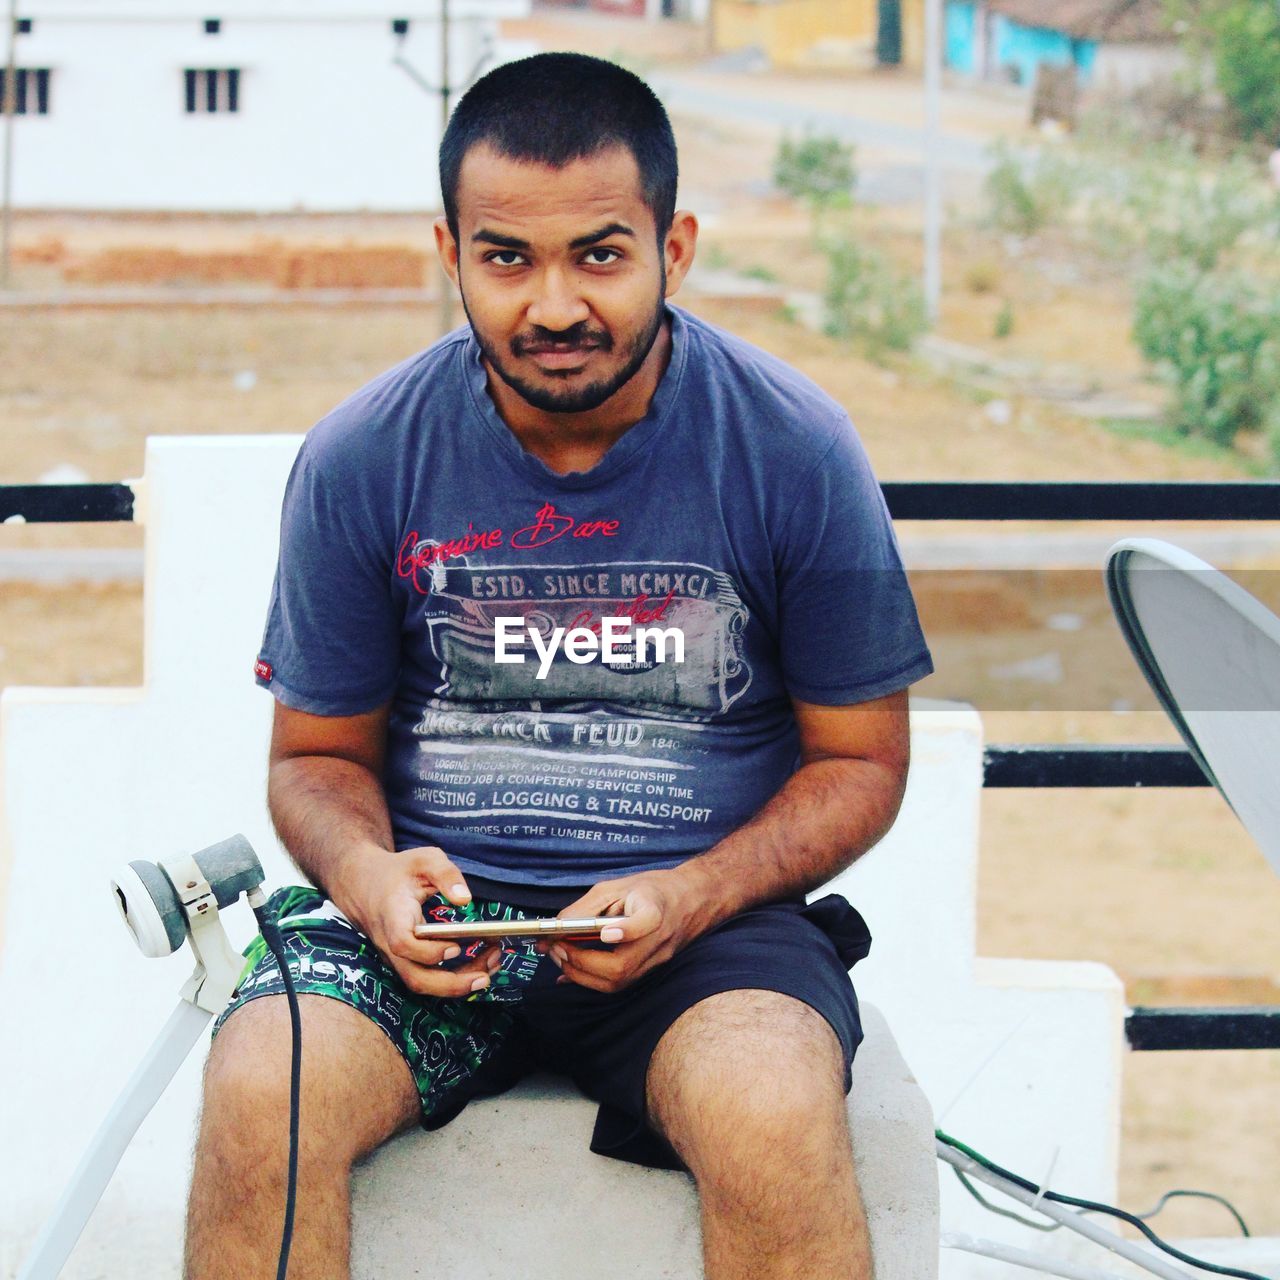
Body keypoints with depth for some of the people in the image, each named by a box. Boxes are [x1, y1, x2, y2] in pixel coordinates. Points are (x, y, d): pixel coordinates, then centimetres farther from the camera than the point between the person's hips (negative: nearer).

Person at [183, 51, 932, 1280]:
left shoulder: (795, 451, -3)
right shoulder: (360, 461, 0)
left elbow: (860, 760, 6)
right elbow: (318, 755, 11)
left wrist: (690, 899, -13)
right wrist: (368, 877, -13)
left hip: (704, 906, -1)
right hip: (433, 899, 2)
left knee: (774, 1123, -35)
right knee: (257, 1097, -29)